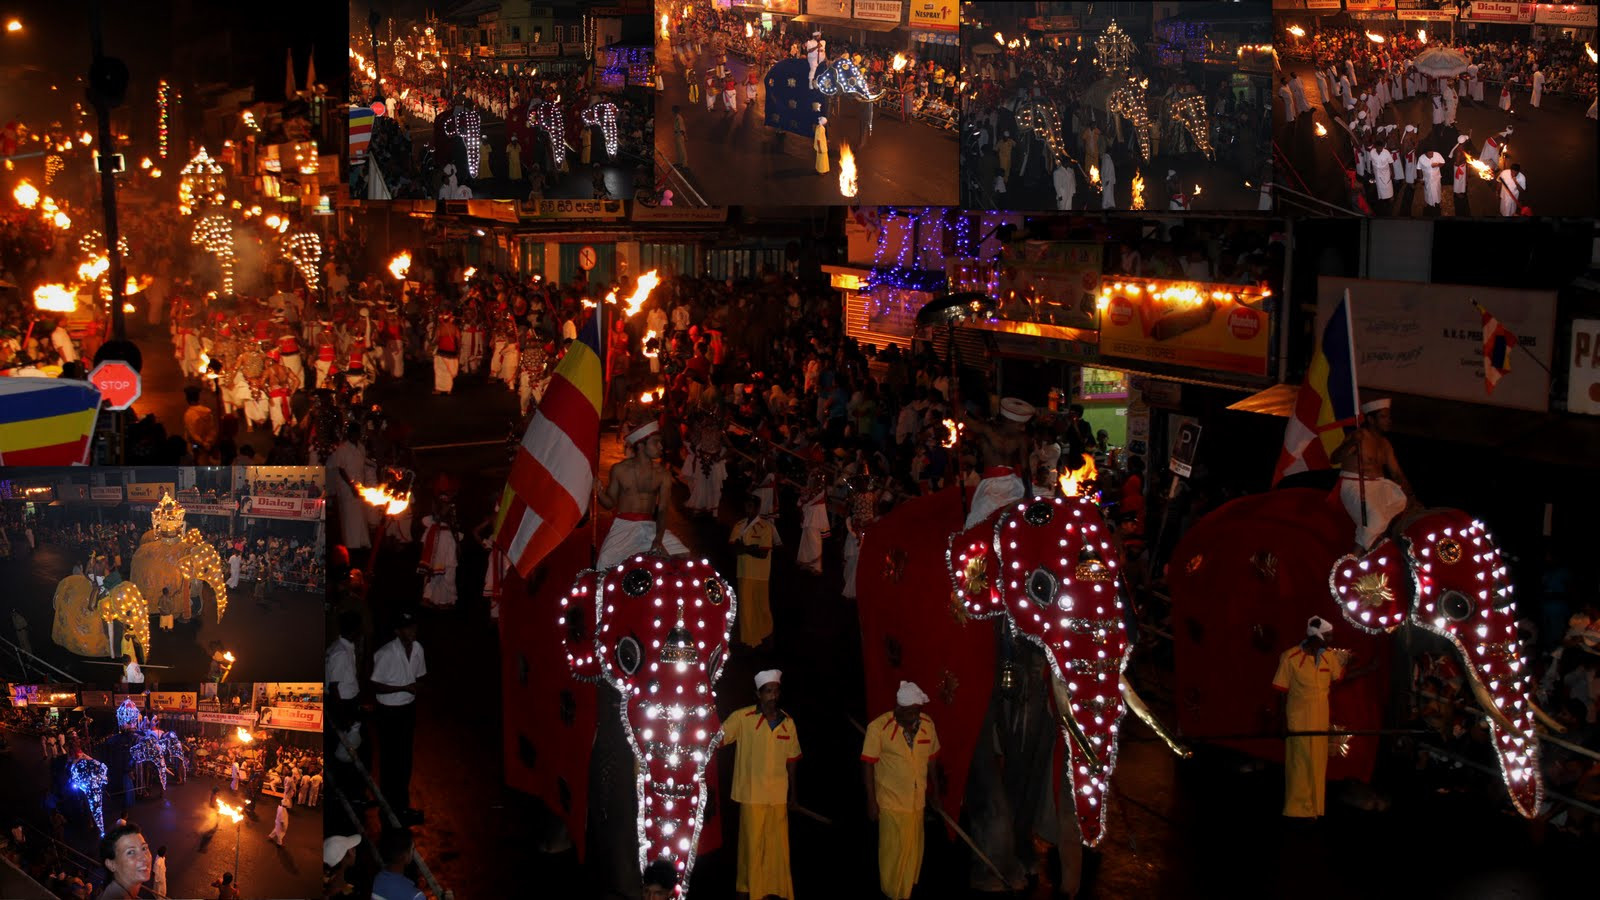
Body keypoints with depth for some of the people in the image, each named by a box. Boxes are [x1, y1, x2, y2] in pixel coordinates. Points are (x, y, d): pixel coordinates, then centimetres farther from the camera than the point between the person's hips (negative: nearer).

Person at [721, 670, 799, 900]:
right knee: (752, 846, 4)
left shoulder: (787, 722, 5)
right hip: (752, 795, -4)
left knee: (778, 847, 10)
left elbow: (791, 760, 12)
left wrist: (792, 793, 15)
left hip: (778, 796, 4)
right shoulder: (742, 718, -8)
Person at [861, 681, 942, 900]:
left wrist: (935, 789, 18)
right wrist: (871, 801, -11)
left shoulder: (927, 725, -3)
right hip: (891, 801, -4)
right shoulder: (879, 727, -17)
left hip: (917, 800, 4)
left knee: (914, 850, 14)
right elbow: (868, 765, -11)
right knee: (894, 850, 2)